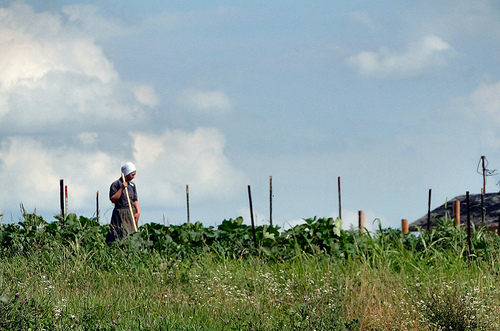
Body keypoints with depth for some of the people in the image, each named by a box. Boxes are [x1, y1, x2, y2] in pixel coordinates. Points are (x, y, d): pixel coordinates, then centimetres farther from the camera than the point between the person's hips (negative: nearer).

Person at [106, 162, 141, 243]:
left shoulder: (132, 185, 15)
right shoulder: (116, 184, -4)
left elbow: (135, 200, 15)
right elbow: (113, 199, -11)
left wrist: (138, 211, 0)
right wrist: (122, 189, -17)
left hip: (132, 214, 6)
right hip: (120, 214, -6)